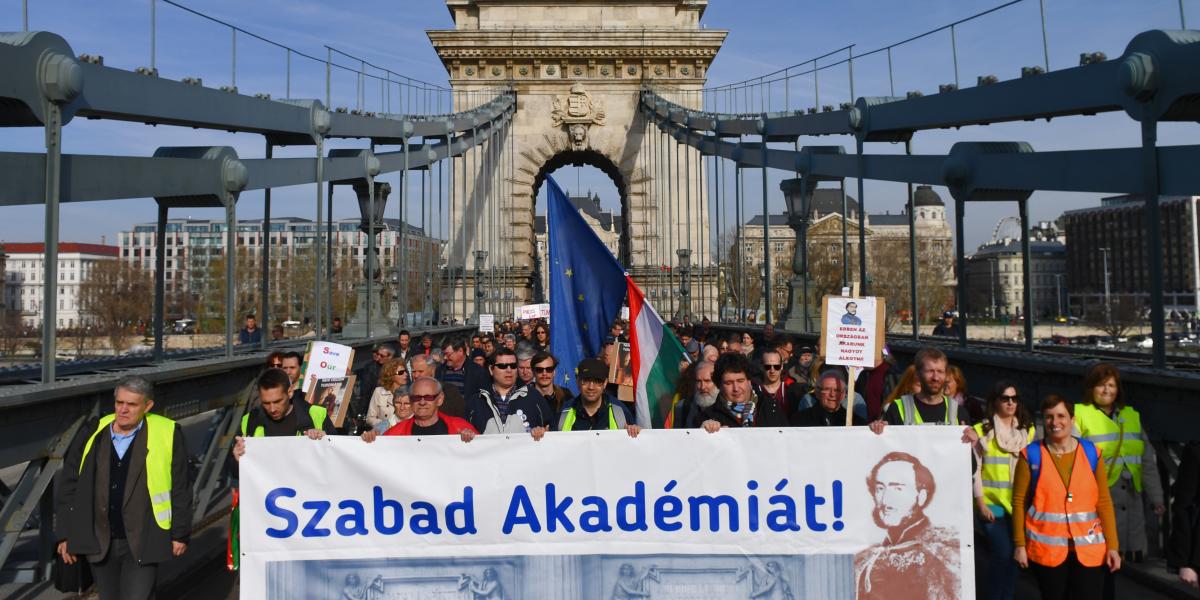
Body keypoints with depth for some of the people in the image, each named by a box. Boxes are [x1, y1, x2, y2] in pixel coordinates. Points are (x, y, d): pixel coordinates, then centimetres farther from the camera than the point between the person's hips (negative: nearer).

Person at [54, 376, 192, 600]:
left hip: (142, 544, -4)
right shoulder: (92, 435, 1)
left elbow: (180, 488, -3)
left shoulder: (167, 434, -7)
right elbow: (68, 485, 7)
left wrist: (180, 533, -1)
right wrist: (65, 534, 6)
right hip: (99, 543, 4)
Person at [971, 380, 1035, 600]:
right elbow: (975, 470, -5)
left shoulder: (1028, 430, 8)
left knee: (1014, 554, 7)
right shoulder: (982, 430, -5)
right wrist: (981, 503, -9)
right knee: (1002, 553, -8)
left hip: (1019, 504, 4)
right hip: (992, 503, -4)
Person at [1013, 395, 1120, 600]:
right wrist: (1020, 544, -2)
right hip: (1046, 550, -1)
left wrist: (1112, 545, 1)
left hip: (1089, 550, 1)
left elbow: (1104, 502, 5)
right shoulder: (1031, 455, -1)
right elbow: (1019, 502, 1)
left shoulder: (1091, 453, 5)